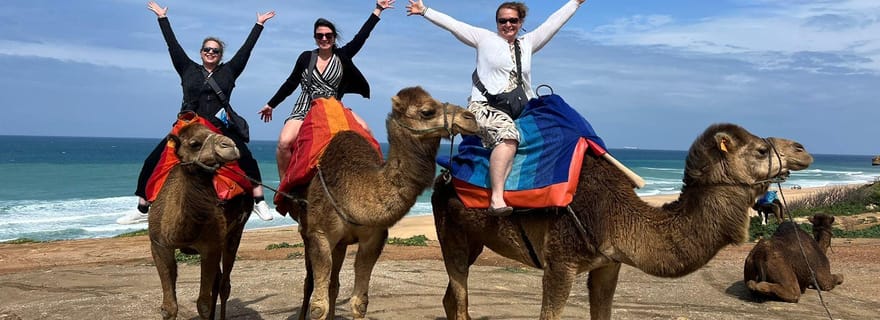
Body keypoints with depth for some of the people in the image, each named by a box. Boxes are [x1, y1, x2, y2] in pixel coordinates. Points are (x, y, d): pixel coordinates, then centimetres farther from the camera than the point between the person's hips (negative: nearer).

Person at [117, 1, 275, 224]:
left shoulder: (228, 71, 10)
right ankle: (142, 210, 7)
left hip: (221, 129, -1)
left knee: (247, 161, -19)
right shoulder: (188, 70, 12)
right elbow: (173, 45, 16)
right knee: (152, 163, -4)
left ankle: (259, 202, -6)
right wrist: (162, 18, 20)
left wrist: (259, 24, 15)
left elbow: (246, 49, 13)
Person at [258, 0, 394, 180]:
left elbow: (361, 36, 0)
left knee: (364, 130, -22)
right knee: (284, 142, -27)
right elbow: (291, 84, 15)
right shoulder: (306, 57, 6)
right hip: (304, 110, -1)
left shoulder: (342, 56, 5)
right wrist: (271, 105, 20)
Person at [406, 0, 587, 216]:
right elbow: (452, 24, 9)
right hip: (483, 107, -6)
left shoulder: (528, 43, 21)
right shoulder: (484, 38, 10)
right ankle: (496, 198, -45)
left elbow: (554, 22, 25)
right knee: (508, 133, -35)